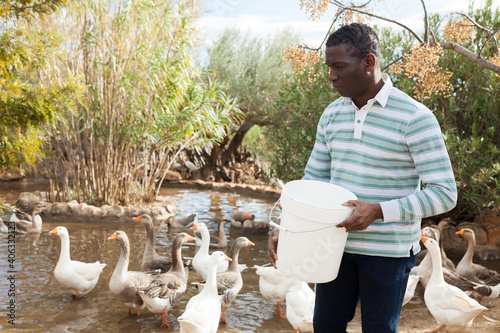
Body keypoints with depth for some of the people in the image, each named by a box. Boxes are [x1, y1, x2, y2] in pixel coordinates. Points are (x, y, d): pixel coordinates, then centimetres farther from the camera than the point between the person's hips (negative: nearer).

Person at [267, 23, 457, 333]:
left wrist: (378, 211, -26)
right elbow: (314, 179, 9)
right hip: (337, 242, 5)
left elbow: (444, 193, -16)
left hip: (389, 250, -5)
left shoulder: (415, 118, -15)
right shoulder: (332, 115, 4)